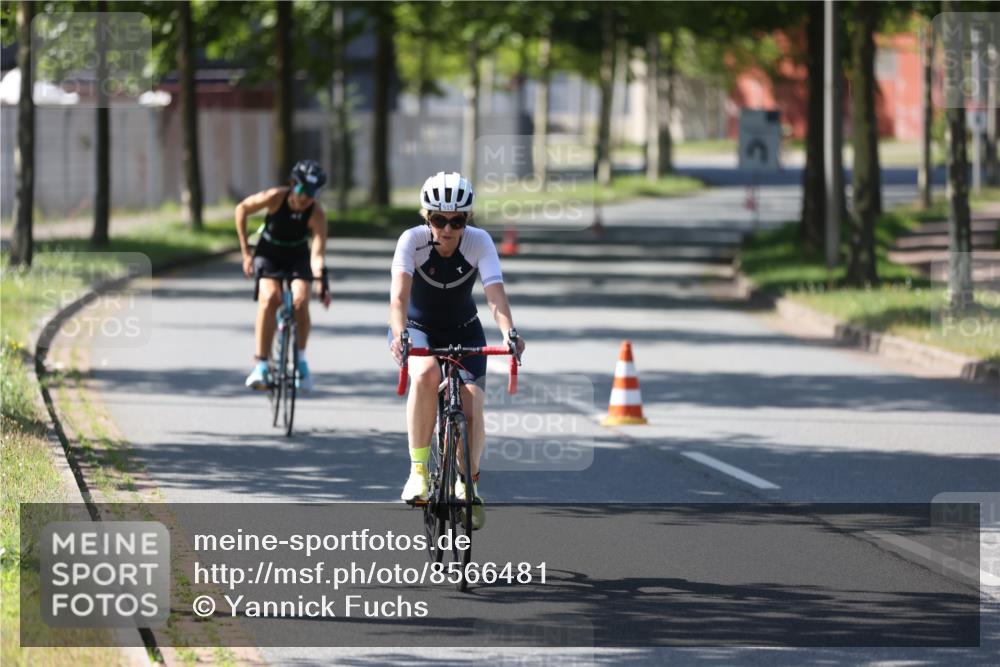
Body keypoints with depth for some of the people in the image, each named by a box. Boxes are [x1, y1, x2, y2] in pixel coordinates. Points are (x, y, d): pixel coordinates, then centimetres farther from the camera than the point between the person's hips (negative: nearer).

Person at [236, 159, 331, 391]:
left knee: (300, 301, -24)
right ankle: (260, 365, -25)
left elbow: (317, 252, -33)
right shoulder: (275, 198, -25)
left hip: (298, 257, 1)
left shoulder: (317, 213, -25)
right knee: (269, 298, -27)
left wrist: (319, 280, -51)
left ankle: (300, 358, 1)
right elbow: (241, 210, -9)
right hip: (269, 254, -1)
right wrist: (245, 252, -9)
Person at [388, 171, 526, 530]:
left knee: (471, 405, -16)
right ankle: (418, 469, -24)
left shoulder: (479, 242, -20)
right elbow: (400, 293, -36)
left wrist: (509, 331, -51)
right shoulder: (412, 240, -24)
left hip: (463, 332, 2)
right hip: (417, 328, -2)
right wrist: (399, 334, -55)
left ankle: (469, 480, 12)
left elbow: (495, 293, -32)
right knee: (426, 374, -35)